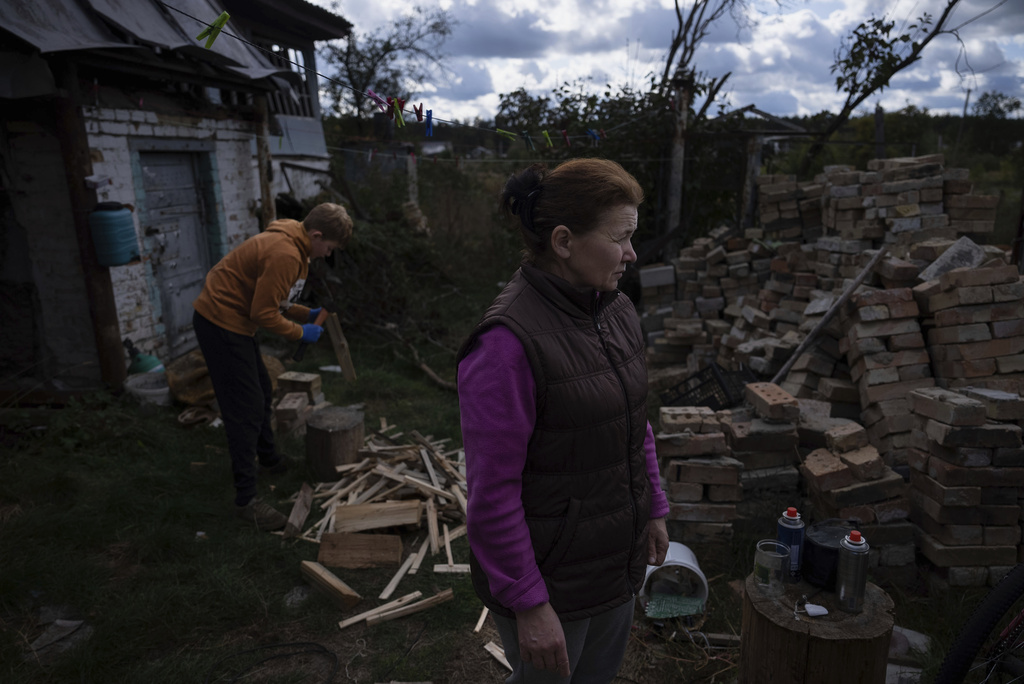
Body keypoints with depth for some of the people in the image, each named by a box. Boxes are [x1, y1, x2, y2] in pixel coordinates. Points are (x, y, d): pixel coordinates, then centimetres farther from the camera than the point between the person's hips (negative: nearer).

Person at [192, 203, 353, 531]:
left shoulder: (293, 246, 9)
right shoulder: (285, 254, -25)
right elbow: (263, 313, -24)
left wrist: (306, 313, 4)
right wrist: (299, 332, -10)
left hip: (233, 322, 11)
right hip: (220, 323, -11)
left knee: (262, 393, 23)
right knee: (246, 408, -8)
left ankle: (268, 458, 44)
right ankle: (246, 498, 1)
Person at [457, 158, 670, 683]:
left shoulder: (617, 312, -2)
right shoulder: (507, 343, -27)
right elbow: (492, 492, -23)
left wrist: (653, 509, 14)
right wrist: (529, 605, -18)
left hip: (618, 561, 8)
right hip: (552, 578, -7)